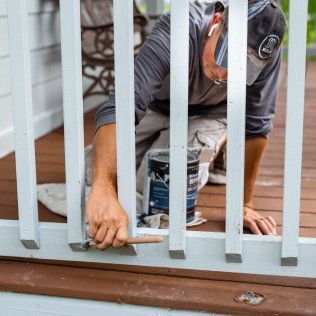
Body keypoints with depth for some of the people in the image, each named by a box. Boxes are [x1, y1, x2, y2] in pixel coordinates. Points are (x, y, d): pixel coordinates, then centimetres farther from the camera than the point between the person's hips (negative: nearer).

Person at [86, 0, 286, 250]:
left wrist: (244, 205, -24)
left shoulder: (266, 50, -34)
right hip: (156, 106, 0)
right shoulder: (177, 31, -42)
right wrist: (103, 190, -67)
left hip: (208, 113, 1)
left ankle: (213, 152, 12)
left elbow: (256, 125, -23)